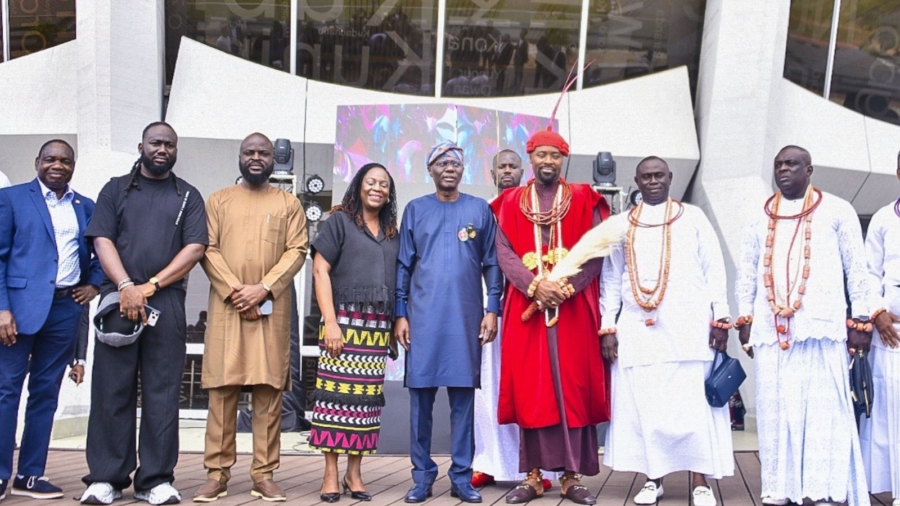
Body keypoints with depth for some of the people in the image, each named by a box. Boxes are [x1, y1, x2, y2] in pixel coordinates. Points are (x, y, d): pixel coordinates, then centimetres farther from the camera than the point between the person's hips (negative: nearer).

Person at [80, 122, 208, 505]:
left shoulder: (188, 197, 13)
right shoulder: (116, 189, 14)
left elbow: (195, 248, 1)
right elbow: (102, 240, 3)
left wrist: (149, 286, -9)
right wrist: (126, 286, -13)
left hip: (167, 302, 0)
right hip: (118, 300, 0)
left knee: (163, 391, 0)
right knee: (111, 390, 0)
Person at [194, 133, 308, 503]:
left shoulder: (288, 203, 11)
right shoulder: (219, 200, 12)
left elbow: (297, 251, 1)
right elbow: (207, 250, 2)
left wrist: (264, 288, -12)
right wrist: (235, 290, -12)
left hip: (272, 309, 0)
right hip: (227, 306, 0)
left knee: (269, 390, 0)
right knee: (222, 389, 0)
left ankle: (264, 474, 6)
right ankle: (217, 473, 7)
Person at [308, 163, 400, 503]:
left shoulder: (392, 233, 18)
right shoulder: (340, 220, 6)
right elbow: (320, 270, -2)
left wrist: (397, 323, 6)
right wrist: (330, 321, -12)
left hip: (378, 327, 4)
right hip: (344, 321, -4)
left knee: (367, 397, 1)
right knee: (337, 393, -6)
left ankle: (354, 473, 8)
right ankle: (331, 474, 1)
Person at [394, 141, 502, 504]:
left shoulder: (480, 210, 9)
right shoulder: (415, 209, 9)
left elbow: (491, 264, 8)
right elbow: (403, 265, 8)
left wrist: (492, 309, -1)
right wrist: (400, 314, 2)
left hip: (466, 317, 0)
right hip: (423, 317, 0)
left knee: (463, 396, 2)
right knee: (420, 395, 1)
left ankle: (462, 477, 10)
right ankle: (422, 475, 11)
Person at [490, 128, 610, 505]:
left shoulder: (584, 200, 8)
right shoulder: (510, 203, 10)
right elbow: (504, 253, -1)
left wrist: (566, 288, -15)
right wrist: (535, 286, -16)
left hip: (574, 307, 0)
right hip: (526, 307, 1)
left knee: (573, 388, 0)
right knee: (529, 390, 1)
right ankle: (533, 475, 9)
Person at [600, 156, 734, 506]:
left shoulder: (693, 218, 9)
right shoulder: (620, 224, 13)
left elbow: (714, 269, 5)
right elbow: (611, 278, 12)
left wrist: (721, 317, -3)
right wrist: (608, 326, 5)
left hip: (688, 325, -2)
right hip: (638, 329, 2)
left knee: (693, 403, -2)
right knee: (644, 404, 2)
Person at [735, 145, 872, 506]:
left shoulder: (837, 211, 9)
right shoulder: (759, 220, 17)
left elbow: (857, 269, 5)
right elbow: (746, 275, 15)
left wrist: (860, 319, -1)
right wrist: (744, 321, 8)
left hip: (822, 327, -3)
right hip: (771, 330, 3)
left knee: (824, 408, -4)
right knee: (775, 409, 3)